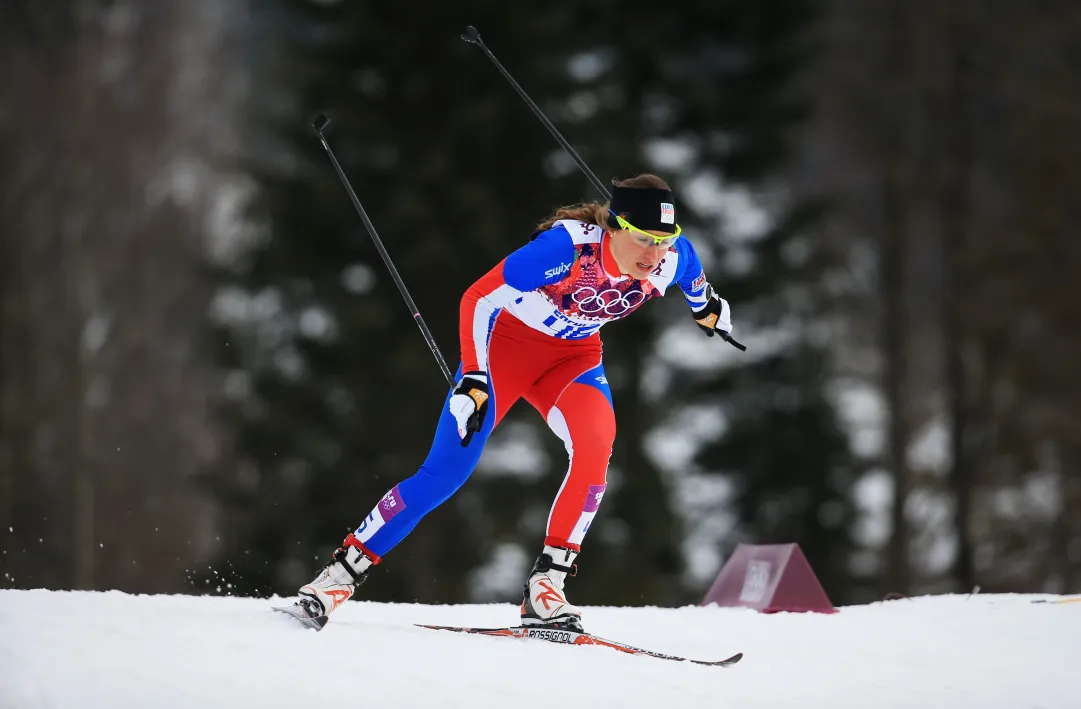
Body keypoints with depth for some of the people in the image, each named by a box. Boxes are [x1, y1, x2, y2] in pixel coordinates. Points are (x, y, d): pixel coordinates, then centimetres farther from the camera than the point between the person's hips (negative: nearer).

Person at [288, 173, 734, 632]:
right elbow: (479, 300, -29)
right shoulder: (569, 246, -35)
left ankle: (547, 583, -22)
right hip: (508, 340, -4)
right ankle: (345, 569, 3)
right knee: (445, 473, -10)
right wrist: (473, 379, -33)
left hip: (574, 356, 4)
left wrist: (706, 306, 26)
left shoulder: (672, 259, -20)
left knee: (595, 445, -28)